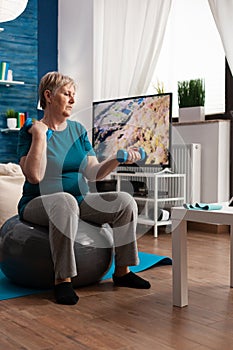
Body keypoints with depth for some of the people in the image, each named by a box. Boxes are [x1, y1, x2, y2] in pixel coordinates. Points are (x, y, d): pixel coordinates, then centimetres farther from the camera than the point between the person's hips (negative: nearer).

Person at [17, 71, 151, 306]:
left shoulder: (78, 130, 10)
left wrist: (117, 159, -11)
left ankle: (122, 271, -7)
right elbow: (34, 176, -20)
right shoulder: (31, 131, -6)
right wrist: (40, 136, -19)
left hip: (78, 200, 6)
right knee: (64, 201, -39)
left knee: (125, 201, -14)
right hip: (39, 204, -5)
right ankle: (62, 279, -33)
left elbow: (93, 173, 4)